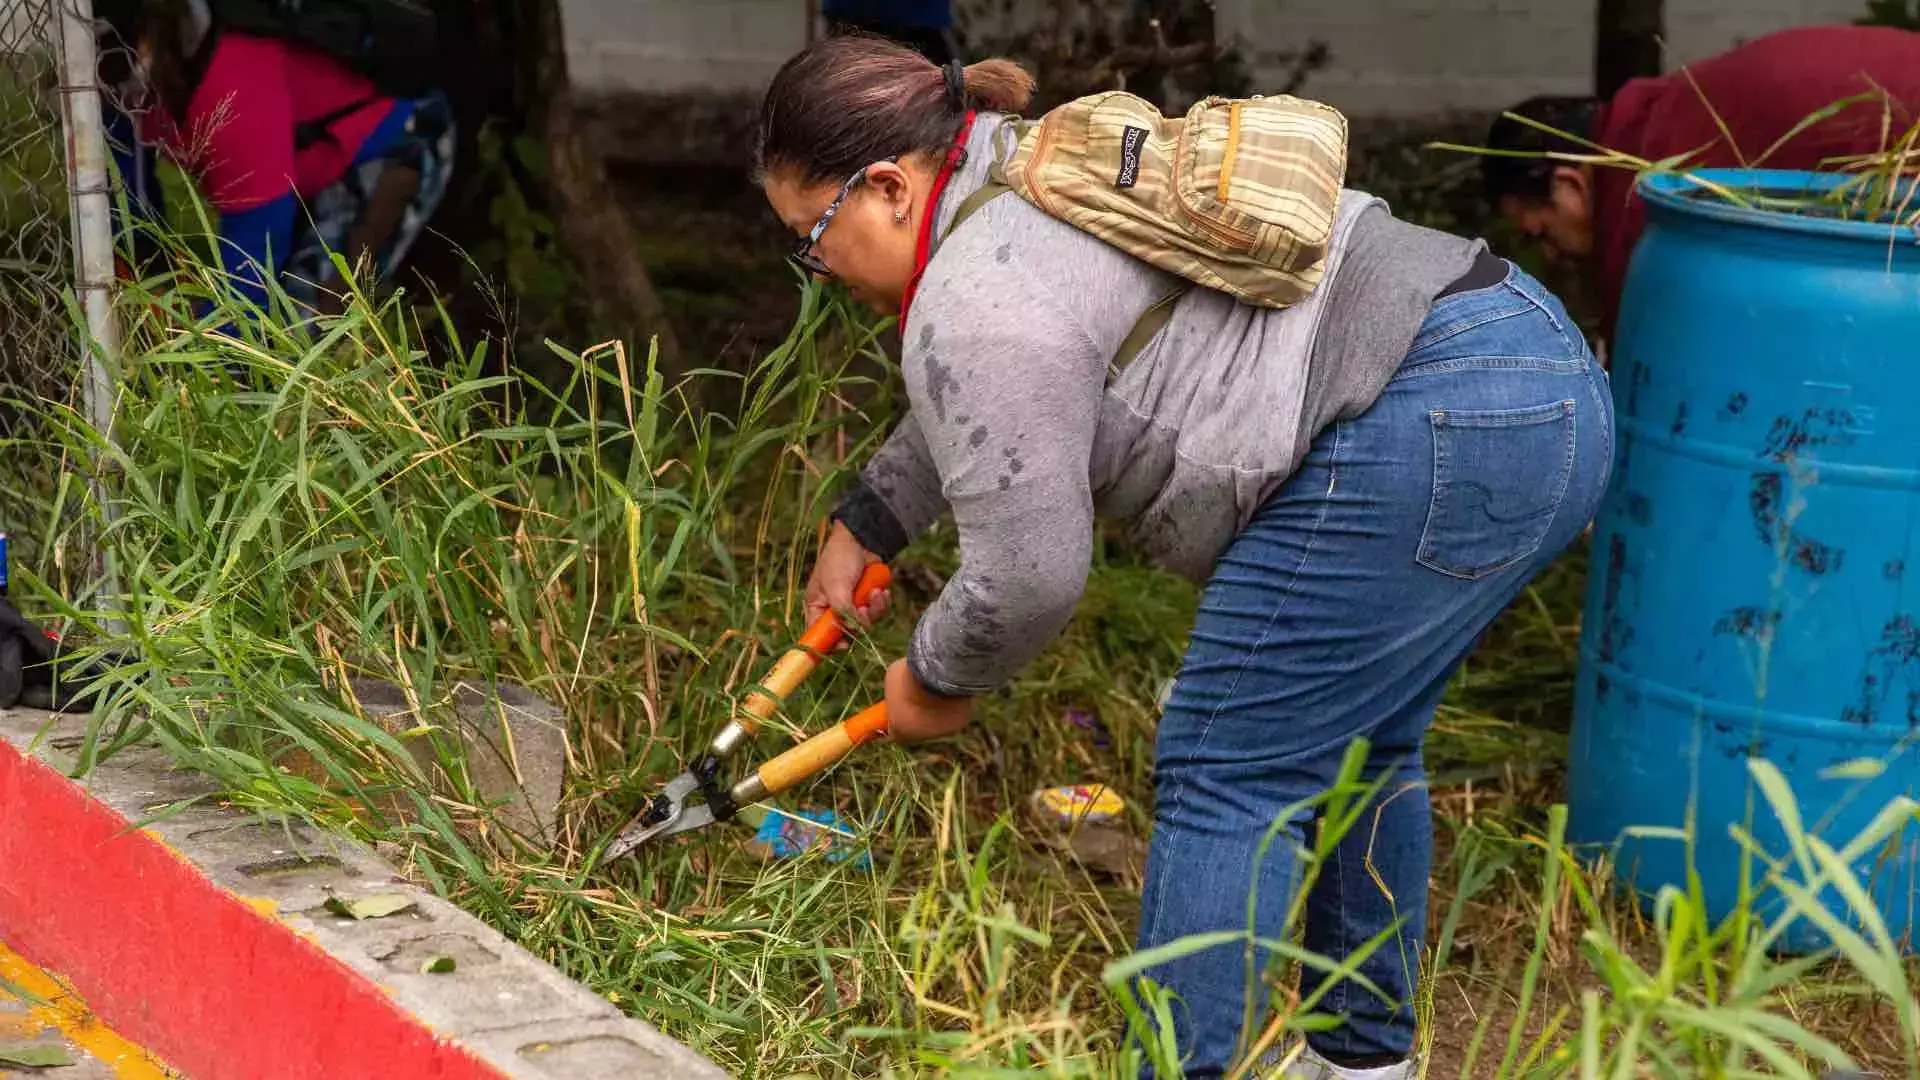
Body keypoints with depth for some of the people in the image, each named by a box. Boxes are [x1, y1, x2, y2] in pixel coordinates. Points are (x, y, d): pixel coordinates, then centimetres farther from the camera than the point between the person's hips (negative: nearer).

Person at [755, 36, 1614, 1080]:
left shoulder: (979, 303, -11)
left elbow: (1025, 577, -9)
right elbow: (969, 410, 35)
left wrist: (933, 684, 9)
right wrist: (866, 524, 40)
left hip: (1432, 435, -10)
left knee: (1224, 772, -3)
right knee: (1350, 738, 21)